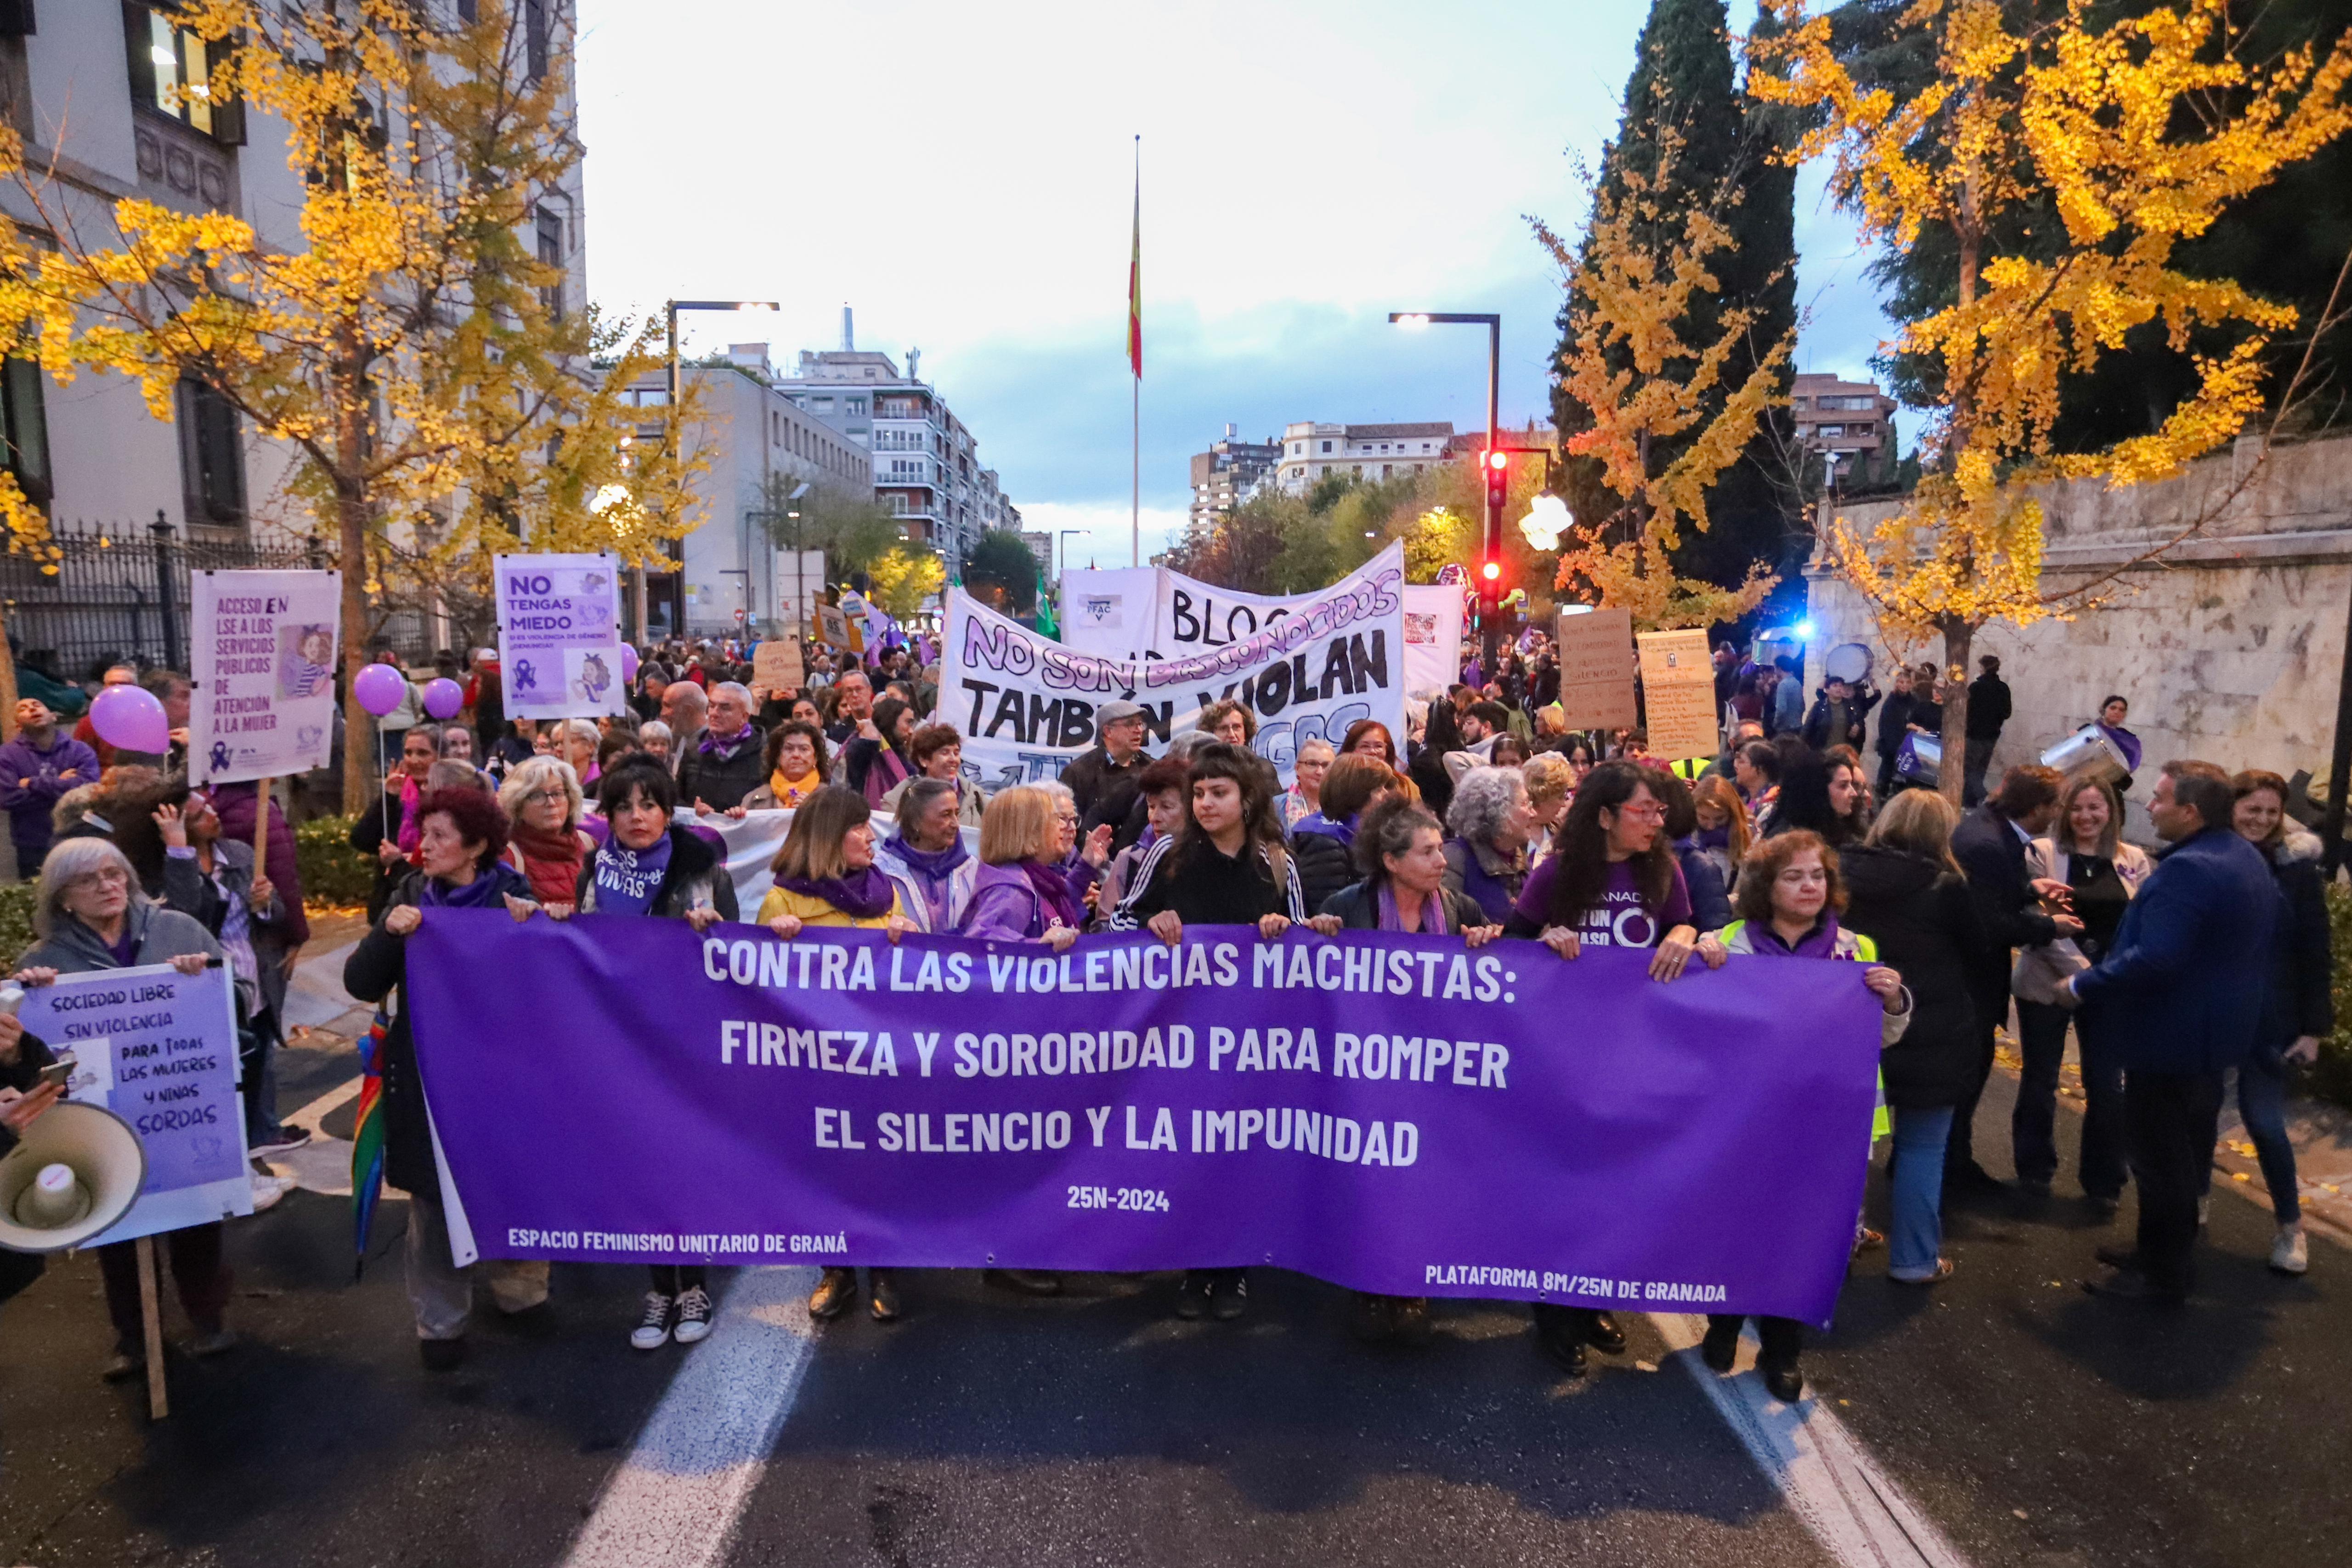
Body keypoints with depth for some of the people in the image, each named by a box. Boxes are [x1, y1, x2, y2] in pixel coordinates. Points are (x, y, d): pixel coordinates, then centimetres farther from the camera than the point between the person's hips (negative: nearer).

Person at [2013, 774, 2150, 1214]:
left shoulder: (2134, 860, 5)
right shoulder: (2042, 853, -5)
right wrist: (2082, 971, -17)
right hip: (2048, 982, -2)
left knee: (2107, 1086, 4)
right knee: (2040, 1079, 9)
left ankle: (2103, 1182, 19)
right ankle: (2035, 1169, 26)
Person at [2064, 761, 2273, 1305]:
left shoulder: (2188, 869, -27)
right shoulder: (2246, 856, 8)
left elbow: (2154, 960, -33)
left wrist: (2082, 985, -20)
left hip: (2172, 1033, -11)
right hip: (2213, 1026, 11)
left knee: (2159, 1156, 2)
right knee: (2184, 1150, 21)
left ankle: (2163, 1276, 12)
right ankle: (2168, 1252, 35)